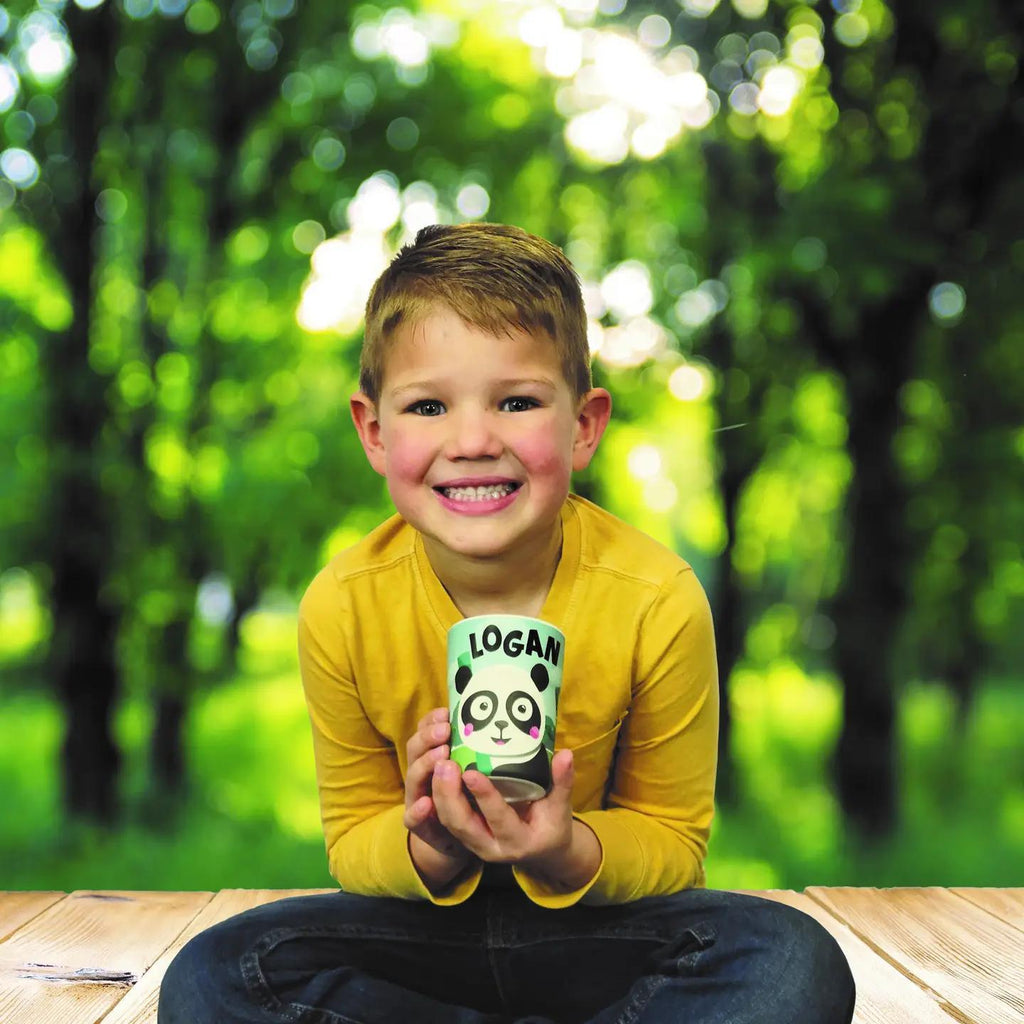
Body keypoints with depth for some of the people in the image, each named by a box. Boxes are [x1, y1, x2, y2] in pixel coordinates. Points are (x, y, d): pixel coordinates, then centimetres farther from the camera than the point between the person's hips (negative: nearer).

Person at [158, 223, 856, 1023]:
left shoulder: (659, 602, -20)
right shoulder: (343, 608, -16)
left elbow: (674, 844, -7)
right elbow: (353, 841, -3)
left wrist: (569, 852, -30)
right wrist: (426, 849, -27)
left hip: (598, 926, -1)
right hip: (426, 926, 1)